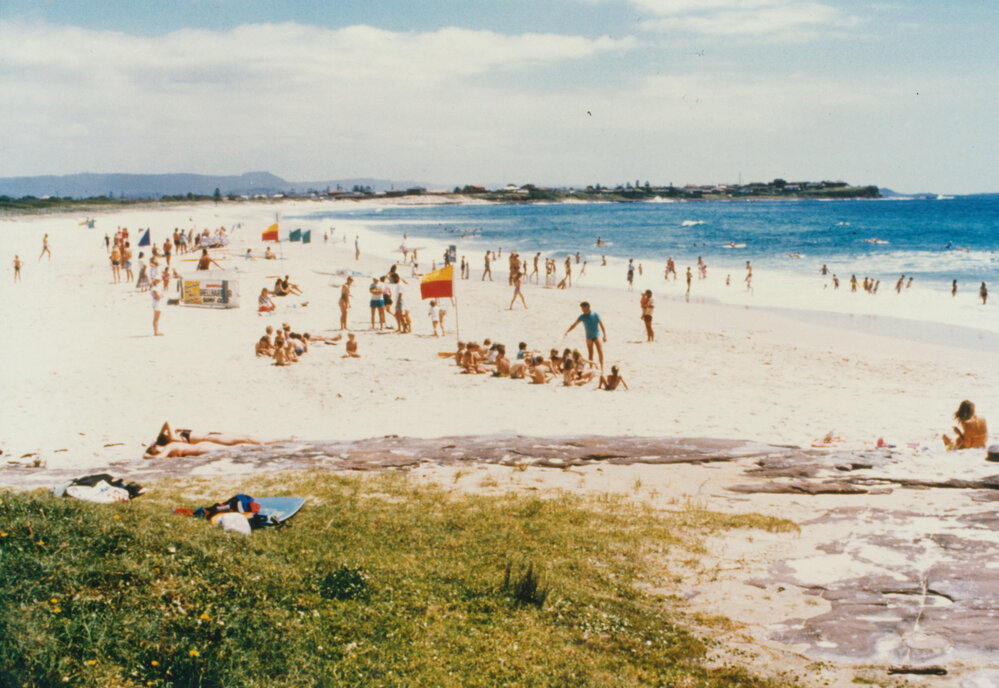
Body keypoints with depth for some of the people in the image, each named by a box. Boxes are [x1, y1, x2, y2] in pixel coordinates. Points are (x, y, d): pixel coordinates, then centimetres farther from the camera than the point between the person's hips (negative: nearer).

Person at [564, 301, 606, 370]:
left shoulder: (595, 315, -7)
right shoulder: (582, 317, 1)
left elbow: (602, 325, -7)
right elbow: (574, 325, 3)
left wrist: (605, 335, -15)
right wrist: (567, 332, -9)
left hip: (596, 336, -3)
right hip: (589, 337, 3)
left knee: (600, 352, -9)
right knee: (590, 353, 4)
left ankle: (602, 367, -4)